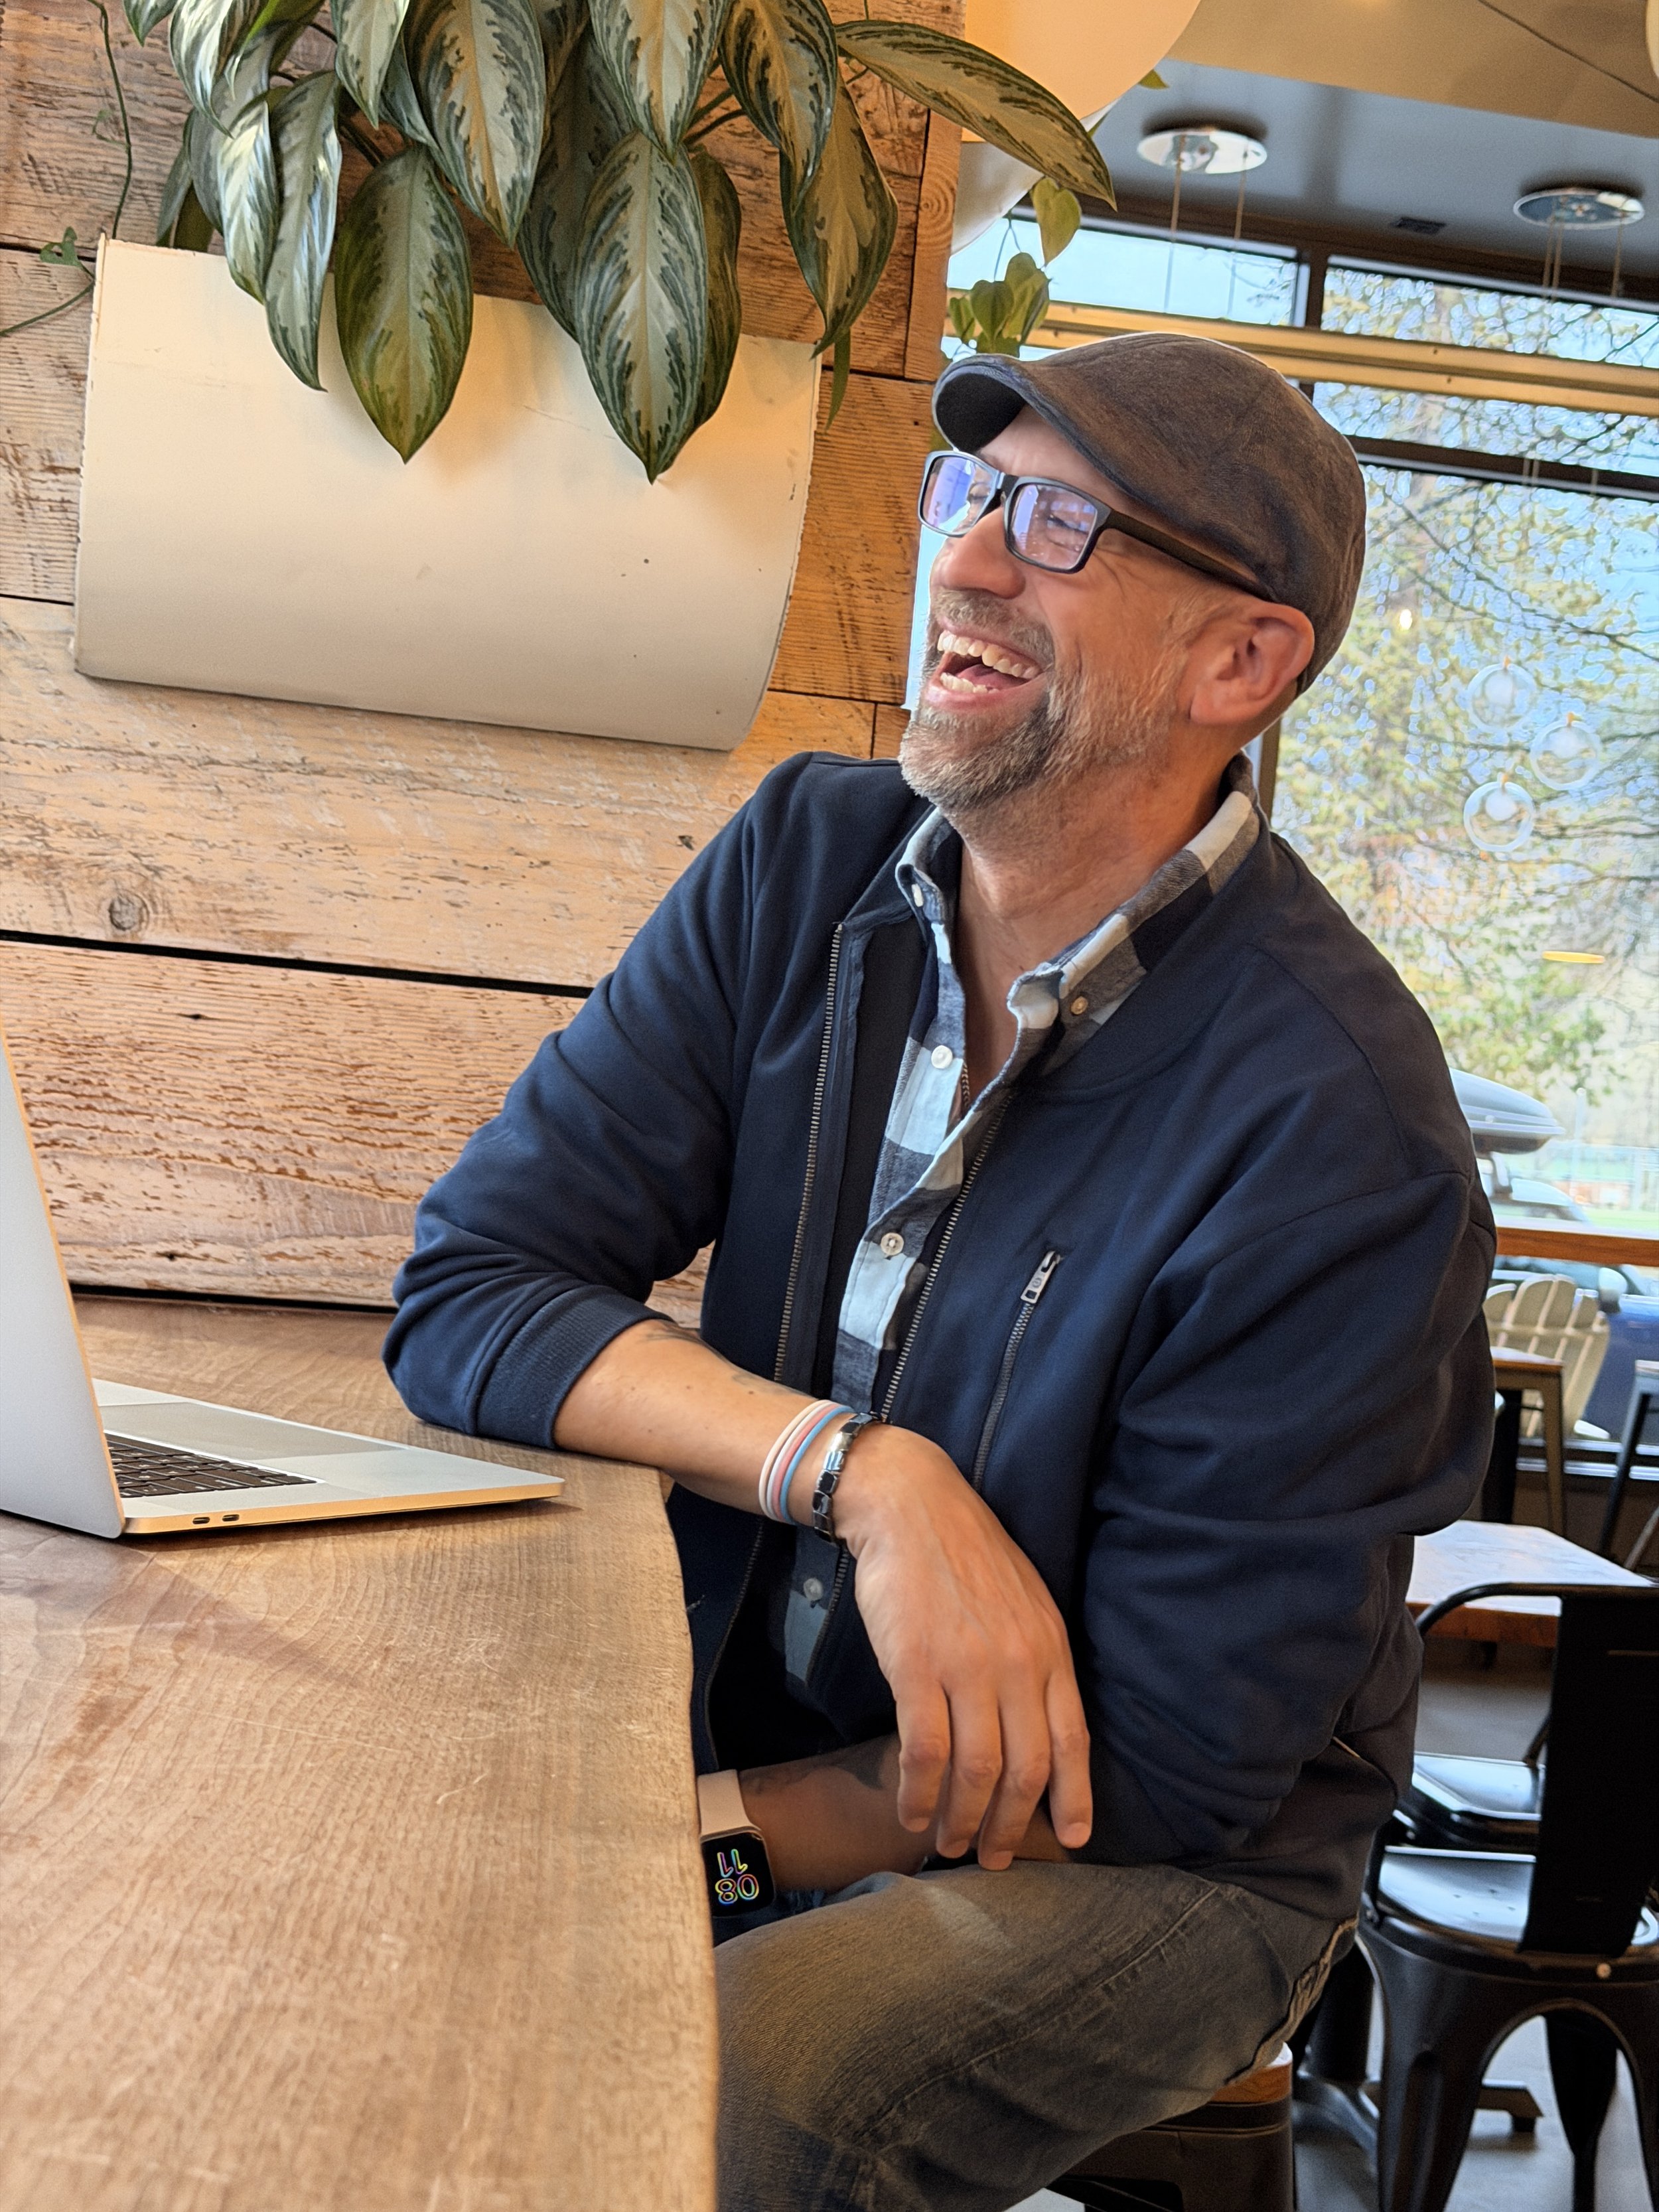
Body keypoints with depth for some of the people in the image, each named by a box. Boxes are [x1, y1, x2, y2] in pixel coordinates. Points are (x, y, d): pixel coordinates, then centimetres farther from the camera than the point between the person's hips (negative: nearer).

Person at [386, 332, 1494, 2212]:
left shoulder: (1334, 1137, -22)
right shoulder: (807, 863, -4)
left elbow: (1158, 1772, -17)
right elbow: (467, 1294, -10)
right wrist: (861, 1471, -25)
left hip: (1149, 1878, -4)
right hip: (753, 1729, 5)